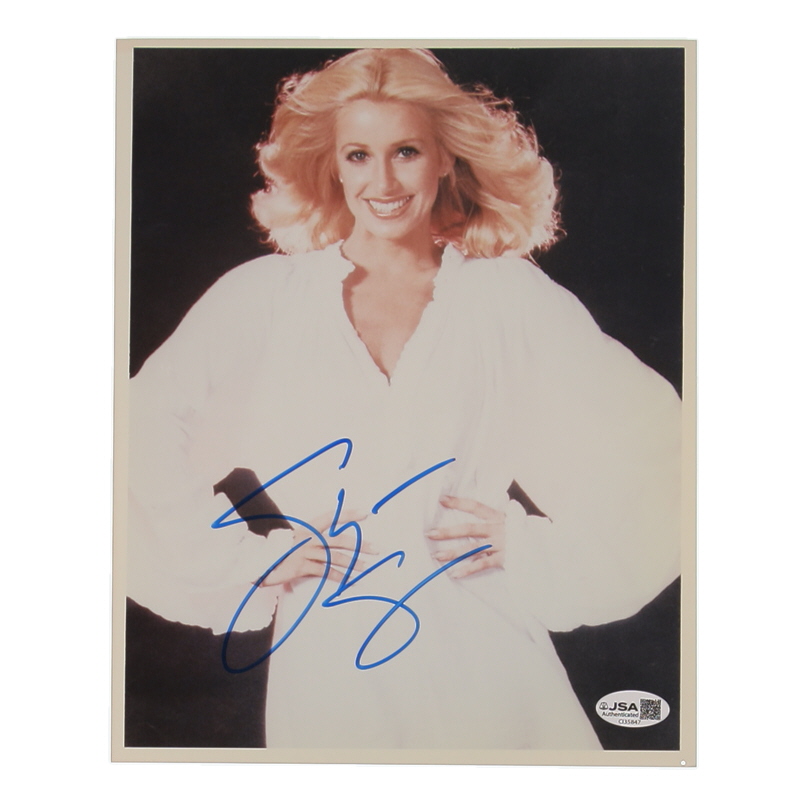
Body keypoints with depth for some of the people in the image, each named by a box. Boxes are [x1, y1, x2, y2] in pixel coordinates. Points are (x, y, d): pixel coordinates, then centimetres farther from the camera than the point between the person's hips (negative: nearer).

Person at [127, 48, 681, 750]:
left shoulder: (512, 297, -1)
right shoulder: (266, 297, -1)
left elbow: (654, 443, -1)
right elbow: (141, 435, -3)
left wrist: (530, 545, -9)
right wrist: (239, 558, -6)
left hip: (486, 665, 0)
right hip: (324, 673, 1)